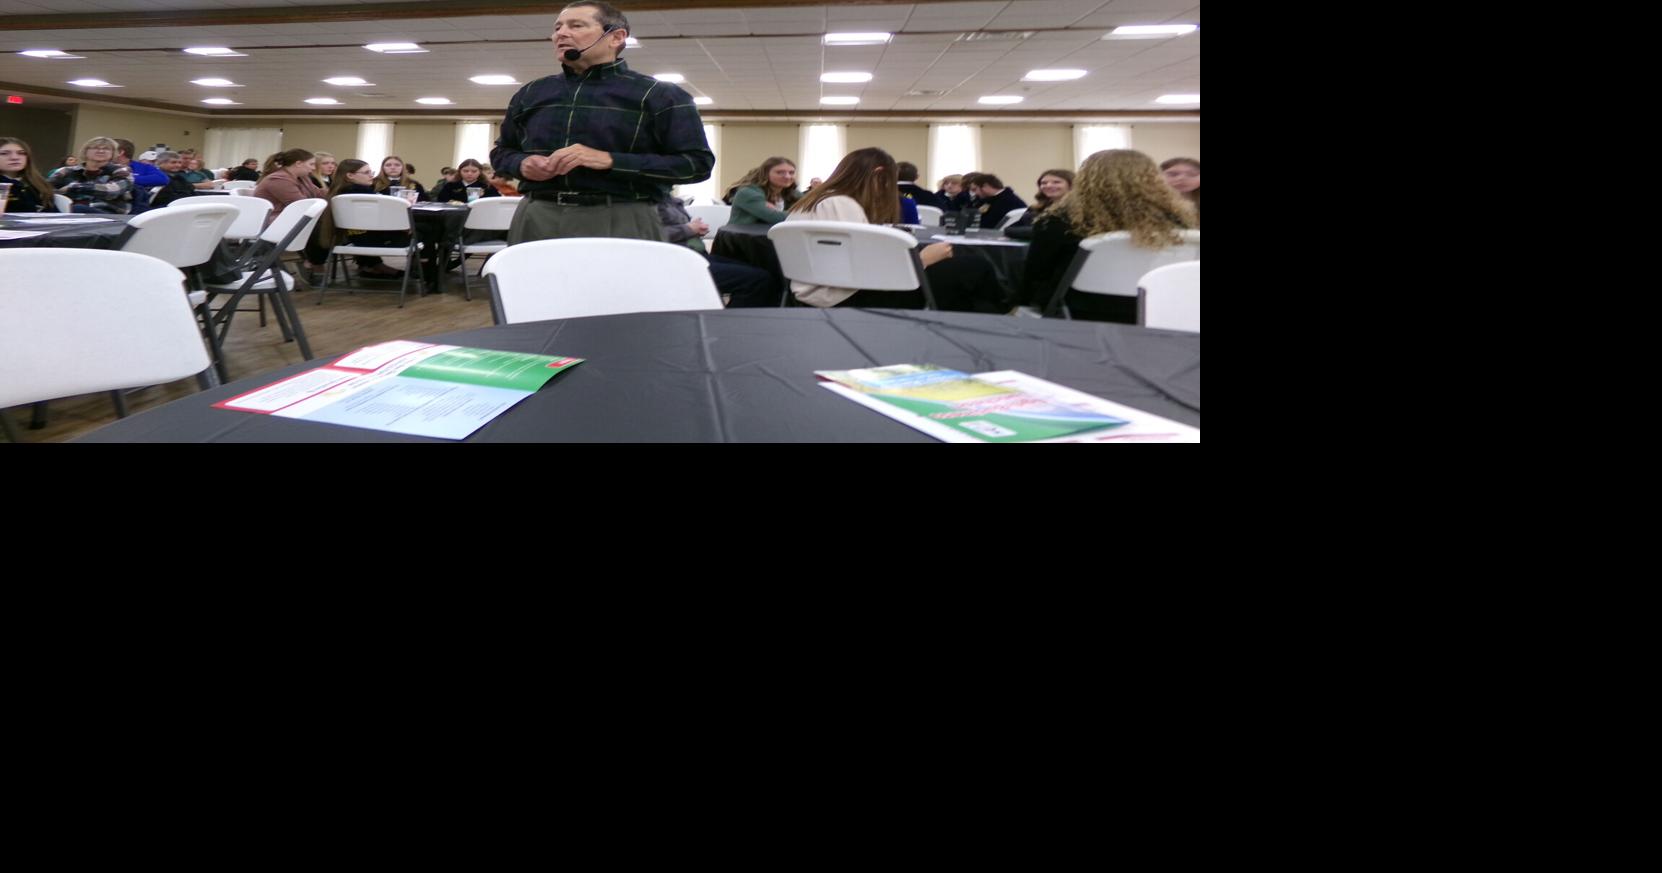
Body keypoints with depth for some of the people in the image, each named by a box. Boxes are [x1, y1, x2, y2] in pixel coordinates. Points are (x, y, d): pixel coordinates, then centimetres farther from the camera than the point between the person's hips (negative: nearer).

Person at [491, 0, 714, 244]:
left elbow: (697, 163, -8)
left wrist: (610, 161, -16)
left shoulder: (658, 95, 1)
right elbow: (501, 151, 27)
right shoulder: (530, 94, 16)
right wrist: (521, 164, 0)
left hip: (619, 223, -4)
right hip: (535, 219, 4)